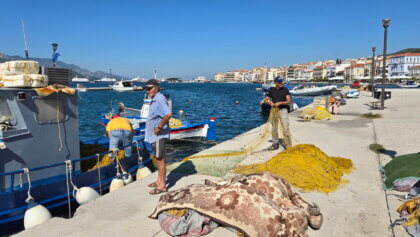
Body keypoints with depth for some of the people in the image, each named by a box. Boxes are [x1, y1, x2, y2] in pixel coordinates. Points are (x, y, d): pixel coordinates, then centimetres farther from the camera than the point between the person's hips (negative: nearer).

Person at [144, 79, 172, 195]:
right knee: (157, 159, 19)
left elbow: (168, 114, -34)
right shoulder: (154, 100, 14)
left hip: (159, 135, -11)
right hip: (154, 135, 11)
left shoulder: (160, 99, -19)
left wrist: (159, 127, -26)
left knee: (160, 159, -3)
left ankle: (162, 186, 6)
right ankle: (159, 181, 32)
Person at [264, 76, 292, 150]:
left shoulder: (285, 90, -2)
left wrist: (280, 103, -21)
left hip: (283, 110, -3)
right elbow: (265, 100, 10)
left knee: (285, 128, -10)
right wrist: (270, 103, -12)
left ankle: (288, 146, -4)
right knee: (274, 129, 11)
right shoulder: (272, 90, 6)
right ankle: (275, 144, 25)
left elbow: (289, 101, -8)